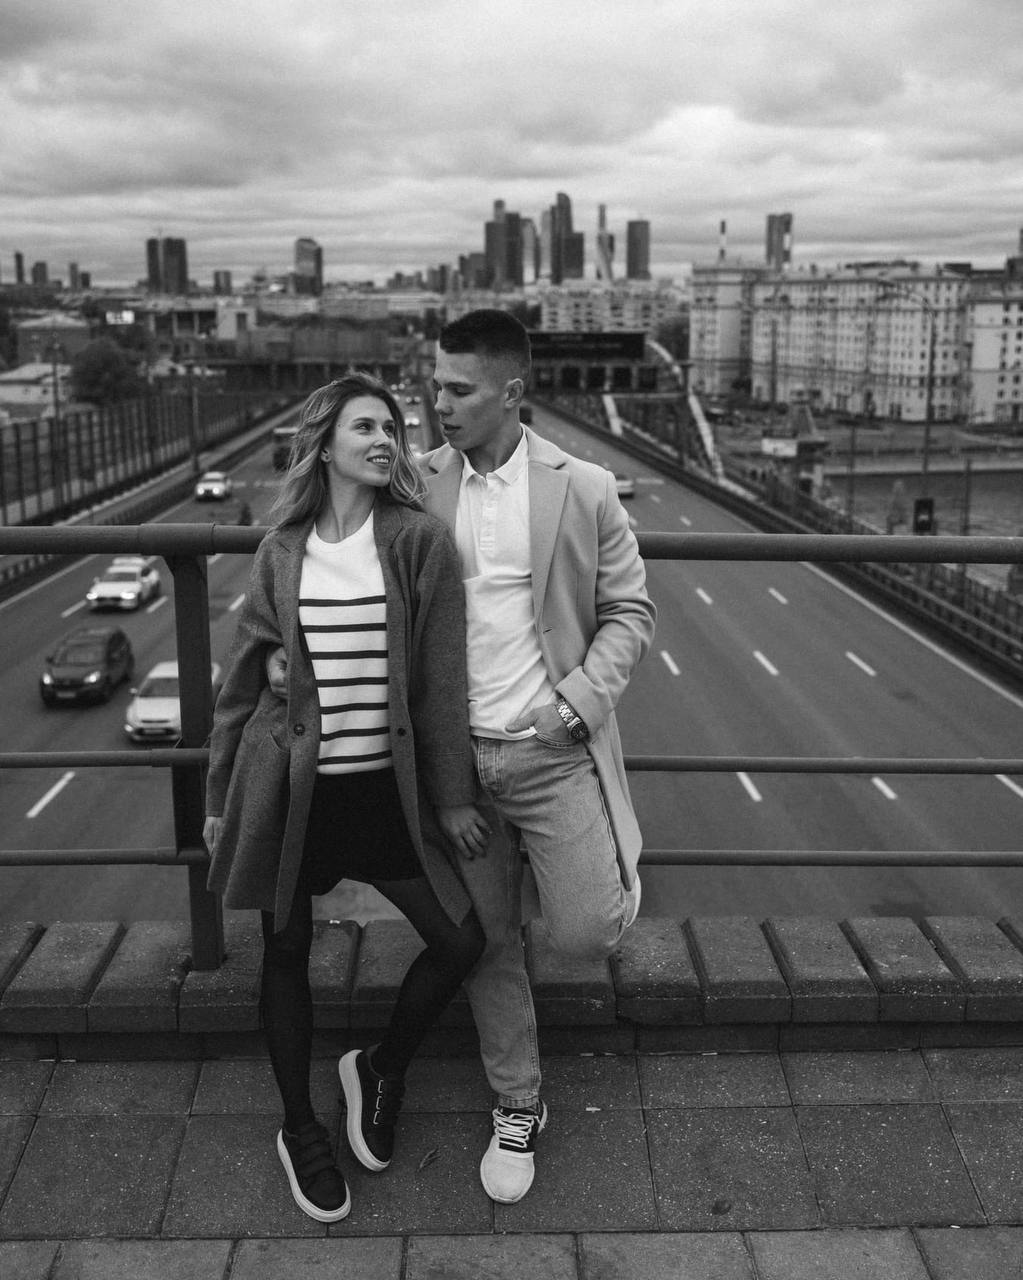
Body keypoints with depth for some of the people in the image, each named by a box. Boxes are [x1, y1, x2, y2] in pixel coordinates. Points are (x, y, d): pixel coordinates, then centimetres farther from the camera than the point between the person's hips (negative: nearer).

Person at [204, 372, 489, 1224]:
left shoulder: (420, 540, -5)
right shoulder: (282, 550, 0)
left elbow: (442, 679, -5)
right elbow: (242, 680, 6)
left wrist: (452, 795, -4)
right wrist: (220, 796, 9)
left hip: (387, 786, 0)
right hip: (292, 786, 1)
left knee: (461, 940, 1)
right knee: (287, 955, 12)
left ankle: (381, 1069, 30)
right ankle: (300, 1132, 35)